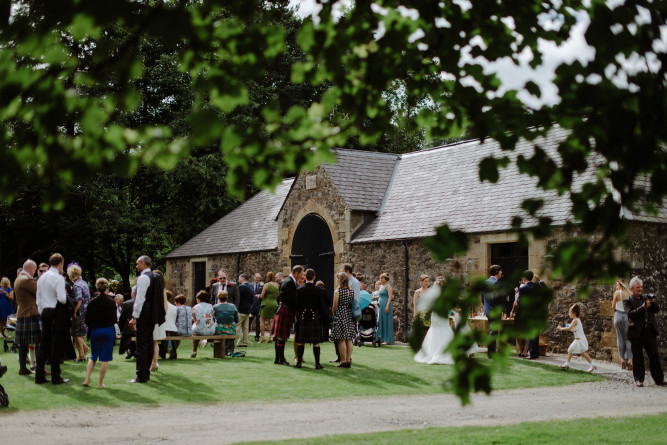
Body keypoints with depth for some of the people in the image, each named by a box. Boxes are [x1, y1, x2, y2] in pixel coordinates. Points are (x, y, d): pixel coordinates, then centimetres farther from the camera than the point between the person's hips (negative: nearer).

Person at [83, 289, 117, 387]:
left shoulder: (92, 302, -6)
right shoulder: (111, 302, -8)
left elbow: (87, 320, -2)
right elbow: (114, 319, -1)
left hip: (95, 331, 2)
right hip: (108, 331, -2)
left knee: (93, 357, 17)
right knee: (105, 359, 4)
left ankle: (87, 379, 8)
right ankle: (100, 382, 6)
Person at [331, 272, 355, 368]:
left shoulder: (337, 291, -10)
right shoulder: (351, 292, 5)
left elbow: (335, 307, -8)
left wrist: (333, 313, 11)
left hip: (340, 317, -5)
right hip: (350, 317, 5)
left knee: (341, 340, -2)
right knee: (349, 339, 8)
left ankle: (343, 361, -2)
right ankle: (348, 360, 9)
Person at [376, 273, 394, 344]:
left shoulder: (388, 286, -6)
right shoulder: (381, 286, 18)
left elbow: (390, 297, -14)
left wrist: (387, 306, -21)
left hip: (386, 304, -8)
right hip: (380, 305, 8)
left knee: (387, 322, -6)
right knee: (380, 321, 3)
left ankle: (388, 340, -4)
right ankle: (380, 337, 5)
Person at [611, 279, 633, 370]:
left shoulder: (617, 293, -6)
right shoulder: (630, 293, 3)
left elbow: (613, 307, -1)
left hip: (619, 315, -2)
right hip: (628, 316, 2)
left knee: (620, 338, 6)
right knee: (628, 338, 3)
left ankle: (623, 360, 8)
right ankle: (629, 359, -9)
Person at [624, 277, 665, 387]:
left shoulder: (646, 298, 15)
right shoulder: (628, 301, 1)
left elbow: (657, 310, 13)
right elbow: (630, 314, -14)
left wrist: (653, 302, -7)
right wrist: (643, 307, -21)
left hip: (649, 331, 4)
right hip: (636, 332, -4)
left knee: (654, 355, 4)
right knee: (638, 357, 2)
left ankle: (659, 379, 9)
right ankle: (639, 379, 10)